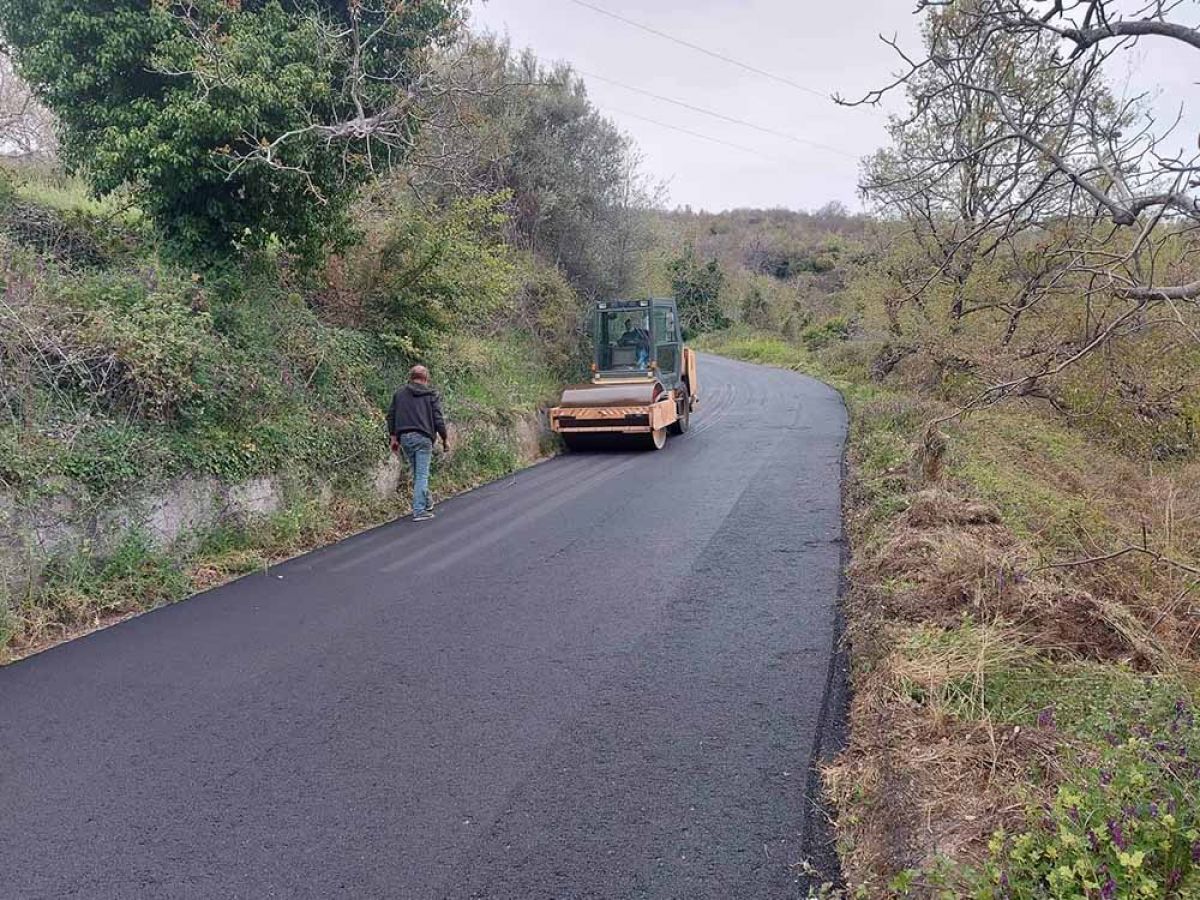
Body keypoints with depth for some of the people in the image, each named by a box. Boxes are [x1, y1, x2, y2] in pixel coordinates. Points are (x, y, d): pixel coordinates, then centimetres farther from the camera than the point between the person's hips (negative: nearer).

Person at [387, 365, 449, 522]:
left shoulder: (399, 394, 11)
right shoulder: (431, 395, 1)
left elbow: (391, 416, 10)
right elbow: (438, 419, -4)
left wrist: (393, 438, 16)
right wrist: (445, 439, 5)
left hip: (404, 438, 4)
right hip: (423, 438, -4)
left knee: (417, 473, 18)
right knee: (422, 475, -2)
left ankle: (427, 503, 31)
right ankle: (419, 511, -5)